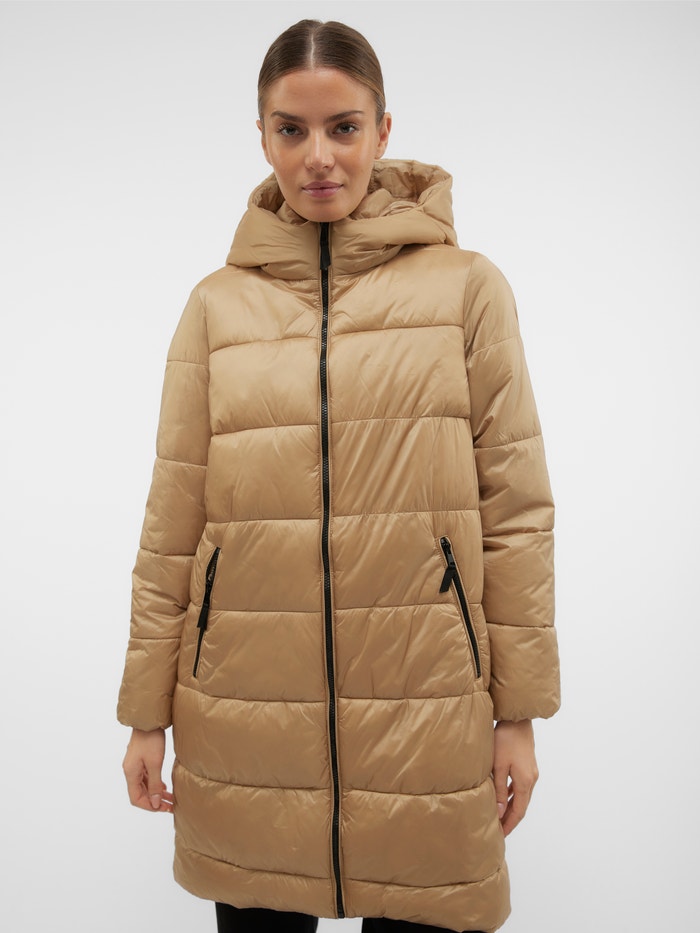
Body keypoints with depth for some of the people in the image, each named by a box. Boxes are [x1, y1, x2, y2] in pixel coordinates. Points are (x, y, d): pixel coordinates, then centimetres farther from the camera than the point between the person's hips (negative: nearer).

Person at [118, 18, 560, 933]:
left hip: (422, 708, -1)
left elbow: (515, 508, 0)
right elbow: (172, 520, 4)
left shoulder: (466, 286, 0)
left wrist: (518, 714, -1)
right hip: (244, 713, 2)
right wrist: (147, 713, 5)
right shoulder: (219, 303, 4)